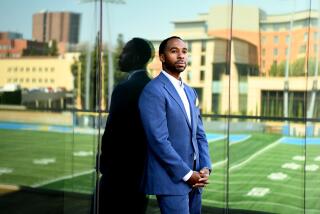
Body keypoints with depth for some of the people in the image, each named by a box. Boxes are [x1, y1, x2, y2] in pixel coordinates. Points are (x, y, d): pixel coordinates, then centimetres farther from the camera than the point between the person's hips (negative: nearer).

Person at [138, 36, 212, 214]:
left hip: (194, 179, 8)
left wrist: (205, 168, -1)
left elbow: (199, 134, 13)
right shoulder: (153, 91, -12)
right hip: (171, 180, -7)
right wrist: (187, 174, -15)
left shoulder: (190, 92, 14)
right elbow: (159, 140, -18)